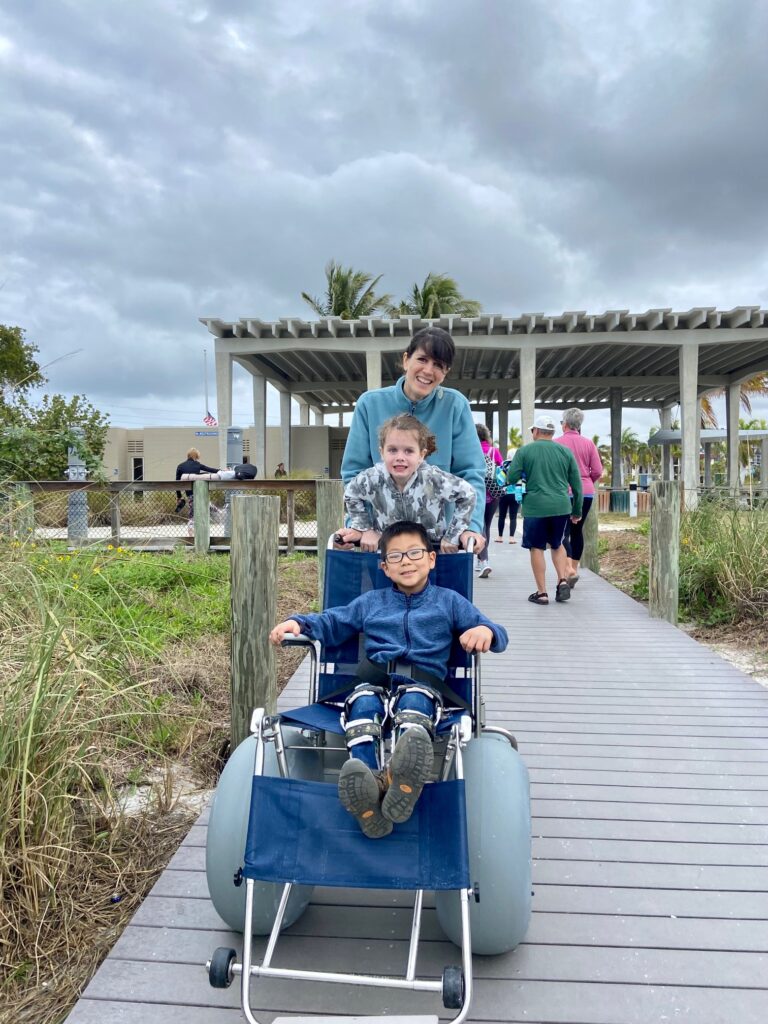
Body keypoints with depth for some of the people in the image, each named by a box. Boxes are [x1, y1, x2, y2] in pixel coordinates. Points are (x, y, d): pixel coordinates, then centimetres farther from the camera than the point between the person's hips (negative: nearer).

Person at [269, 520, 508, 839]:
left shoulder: (449, 601, 21)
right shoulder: (370, 602, 28)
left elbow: (497, 634, 15)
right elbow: (331, 622, 28)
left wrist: (486, 631, -11)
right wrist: (298, 623, 7)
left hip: (422, 685, -1)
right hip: (374, 684, 2)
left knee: (414, 704, -37)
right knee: (363, 705, -34)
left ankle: (403, 776, -65)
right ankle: (367, 790, -57)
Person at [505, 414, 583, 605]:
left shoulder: (524, 451, -2)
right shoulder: (565, 451, 6)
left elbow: (511, 478, -4)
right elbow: (576, 483, 8)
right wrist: (577, 511, 17)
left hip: (535, 507, -3)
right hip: (561, 506, 3)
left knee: (537, 548, 6)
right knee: (557, 545, 21)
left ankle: (541, 593, 7)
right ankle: (563, 581, 6)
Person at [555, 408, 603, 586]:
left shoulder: (556, 443, -7)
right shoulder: (589, 443, 4)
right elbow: (597, 471, 3)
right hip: (586, 493, 4)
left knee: (563, 531, -3)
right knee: (577, 530, 14)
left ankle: (569, 569, -20)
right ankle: (574, 569, 22)